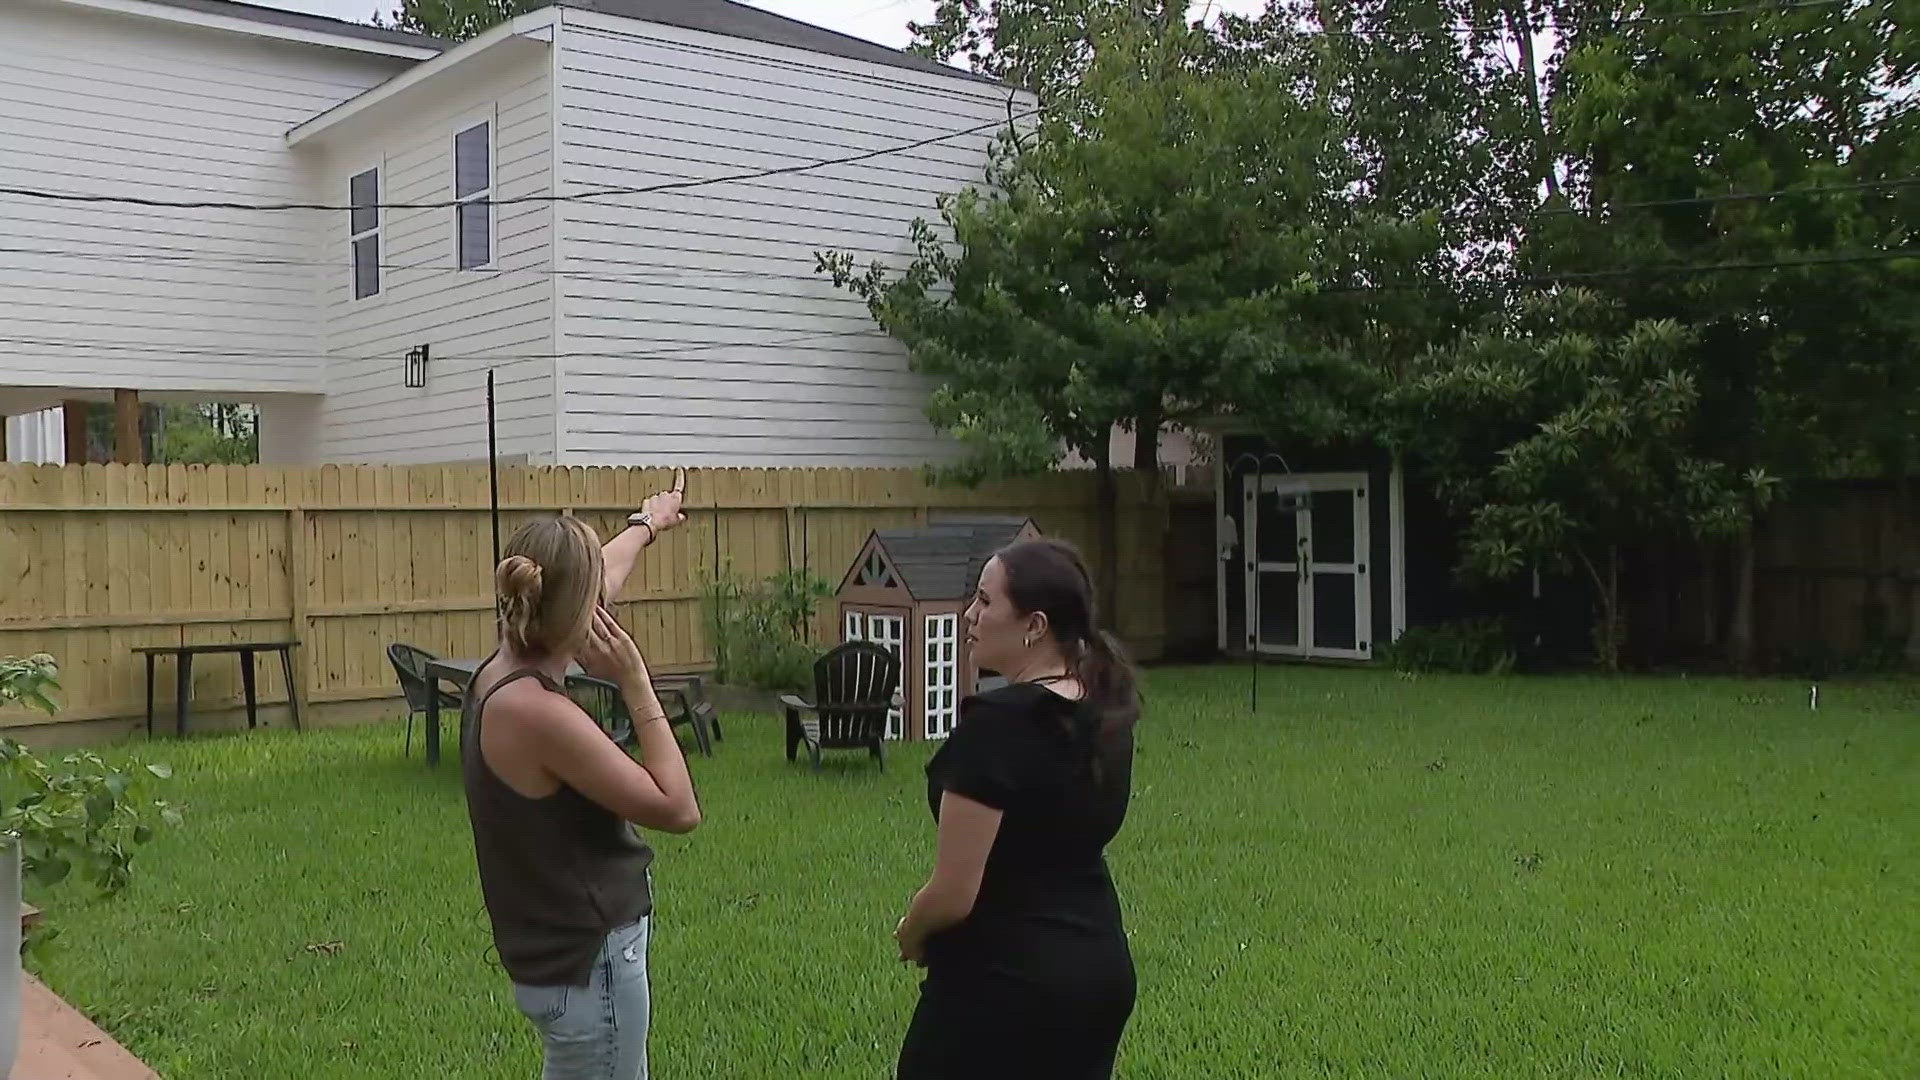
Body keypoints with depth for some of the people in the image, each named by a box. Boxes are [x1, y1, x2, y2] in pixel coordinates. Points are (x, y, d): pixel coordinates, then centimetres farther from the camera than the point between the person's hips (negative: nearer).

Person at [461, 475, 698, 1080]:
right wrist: (635, 683, -20)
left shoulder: (506, 669, -2)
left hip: (566, 945, 9)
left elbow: (596, 580, 20)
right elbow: (679, 809, -22)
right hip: (588, 960, -9)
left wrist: (646, 525, 37)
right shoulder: (535, 710, -28)